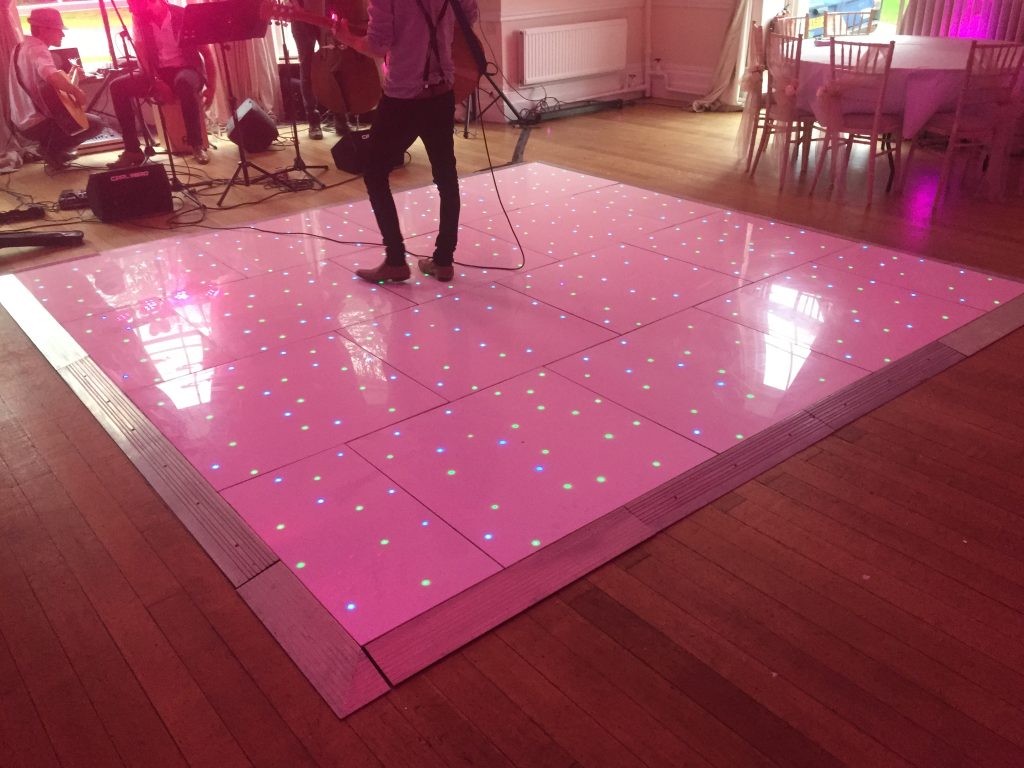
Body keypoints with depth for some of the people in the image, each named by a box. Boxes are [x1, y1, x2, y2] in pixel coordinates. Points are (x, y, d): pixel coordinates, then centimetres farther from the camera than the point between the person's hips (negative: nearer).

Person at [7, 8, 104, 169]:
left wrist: (72, 77, 14)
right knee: (96, 123, 3)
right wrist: (77, 92, -27)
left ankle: (52, 148, 17)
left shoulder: (22, 47, 11)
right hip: (36, 124, -10)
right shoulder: (38, 50, -21)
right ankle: (52, 149, -1)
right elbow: (52, 77, -42)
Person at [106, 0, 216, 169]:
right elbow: (142, 54, -1)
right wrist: (156, 82, -18)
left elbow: (207, 53, -8)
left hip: (187, 69, -5)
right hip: (158, 72, 5)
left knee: (184, 82, -41)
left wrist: (211, 88, -15)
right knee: (118, 86, -16)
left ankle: (197, 144, -26)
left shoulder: (184, 16, -12)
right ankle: (133, 150, -13)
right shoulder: (139, 18, -1)